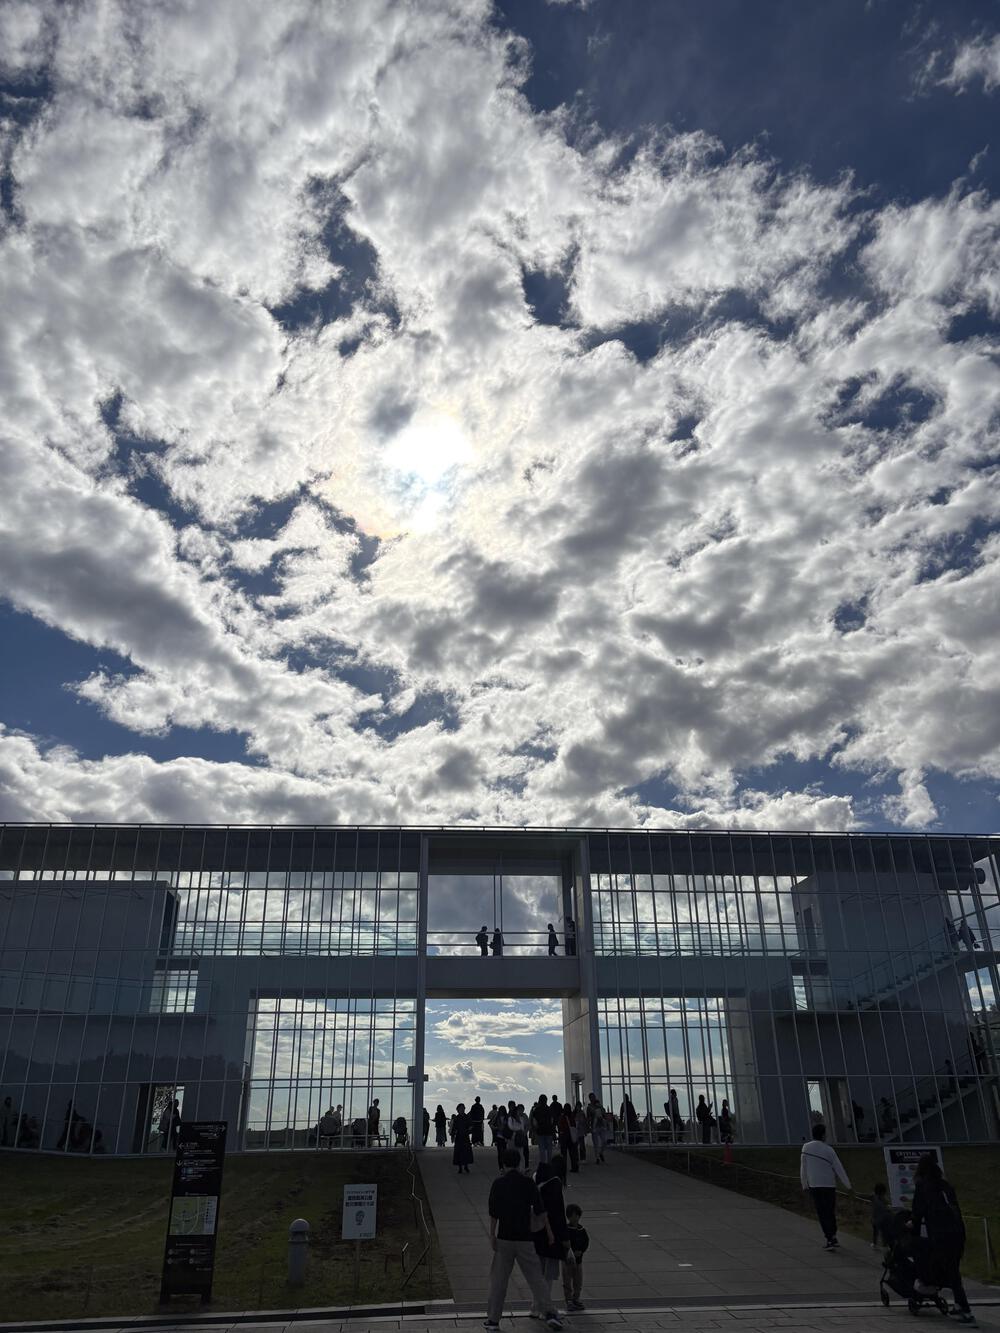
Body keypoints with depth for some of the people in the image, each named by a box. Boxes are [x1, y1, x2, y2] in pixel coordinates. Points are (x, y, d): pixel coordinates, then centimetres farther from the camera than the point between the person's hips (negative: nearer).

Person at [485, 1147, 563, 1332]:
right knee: (535, 1277, 9)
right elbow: (540, 1210, 1)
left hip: (504, 1237, -1)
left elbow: (493, 1213, -6)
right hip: (525, 1238, 1)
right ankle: (549, 1313, 5)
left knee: (498, 1280, 8)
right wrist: (549, 1231, 10)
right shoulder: (528, 1183, -1)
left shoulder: (498, 1183, -5)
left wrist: (492, 1235, 1)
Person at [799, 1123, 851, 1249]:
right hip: (829, 1185, -1)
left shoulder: (805, 1148, -1)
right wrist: (847, 1185, 4)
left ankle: (830, 1238, -2)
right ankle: (833, 1237, 20)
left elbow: (803, 1168, 4)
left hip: (814, 1185, 1)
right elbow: (838, 1168, -4)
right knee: (831, 1211, 15)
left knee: (822, 1213, 5)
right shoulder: (828, 1149, -8)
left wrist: (805, 1184, 14)